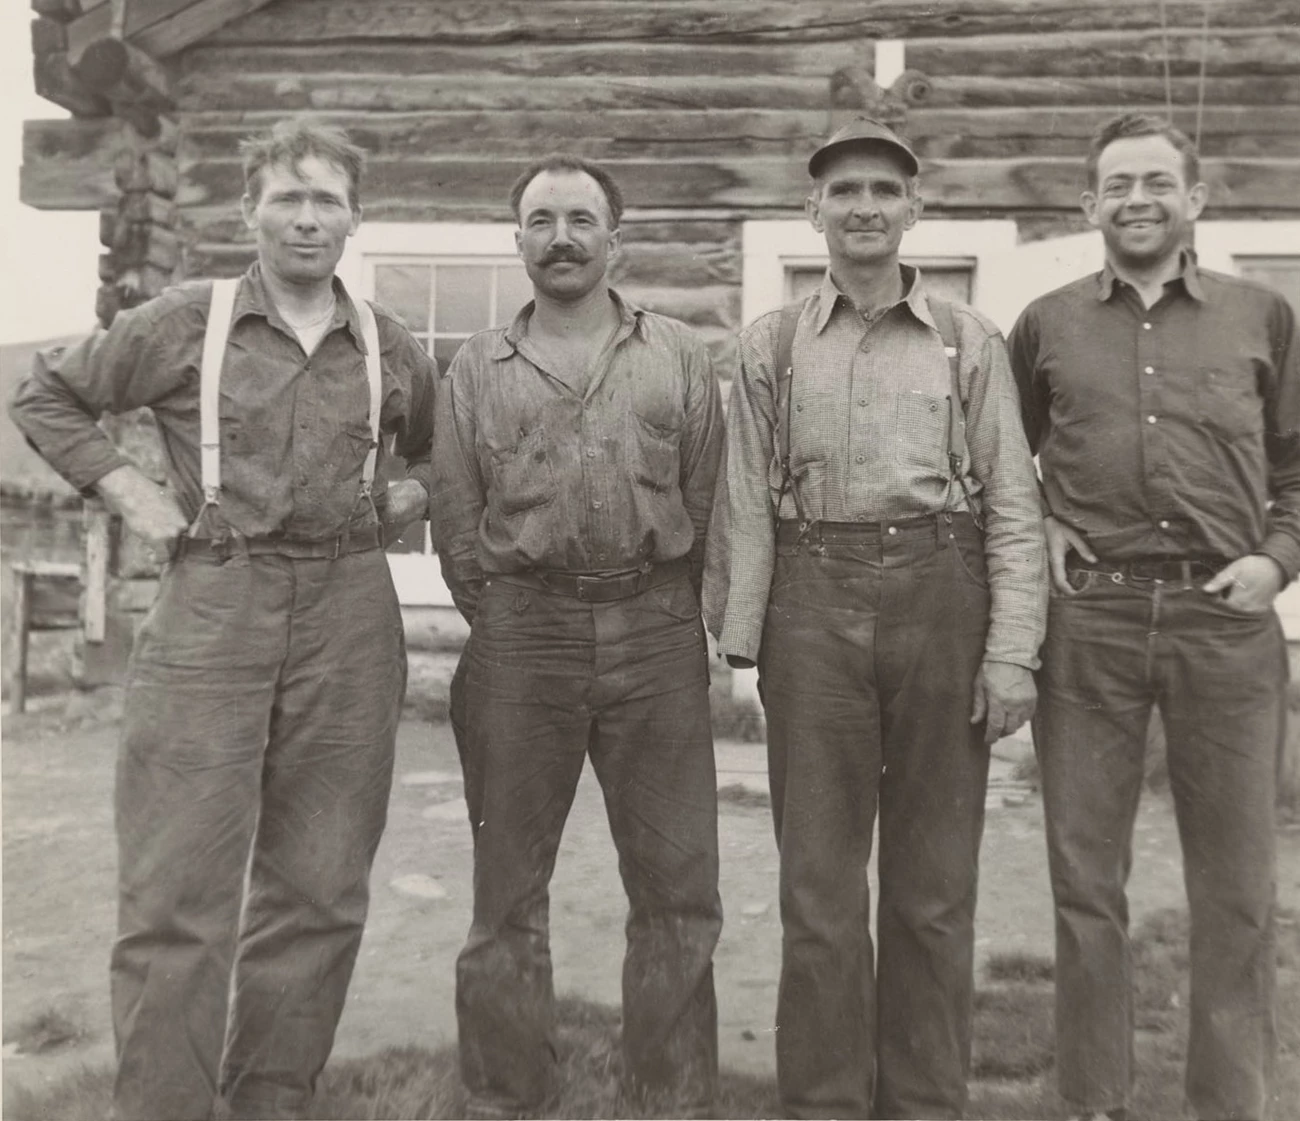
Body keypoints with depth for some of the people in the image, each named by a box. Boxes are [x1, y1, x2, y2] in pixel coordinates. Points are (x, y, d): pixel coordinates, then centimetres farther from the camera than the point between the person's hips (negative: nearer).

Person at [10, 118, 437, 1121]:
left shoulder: (391, 351, 10)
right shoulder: (183, 323, 3)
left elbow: (442, 448, 27)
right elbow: (46, 397, 12)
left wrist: (415, 493, 8)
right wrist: (125, 488, 1)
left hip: (348, 623, 3)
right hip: (210, 614, -2)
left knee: (317, 891, 8)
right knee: (176, 894, -2)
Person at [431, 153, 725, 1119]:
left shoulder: (681, 356, 9)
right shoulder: (478, 368, 9)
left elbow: (704, 502, 7)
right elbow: (454, 521, 8)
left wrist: (661, 610, 3)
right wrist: (502, 621, 4)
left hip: (658, 636, 0)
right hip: (520, 638, 0)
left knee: (679, 885, 5)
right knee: (508, 886, 8)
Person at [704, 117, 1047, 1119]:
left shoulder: (970, 341, 6)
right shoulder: (772, 345, 8)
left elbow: (1013, 507, 2)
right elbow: (746, 508, 5)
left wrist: (1011, 651, -6)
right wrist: (733, 644, -2)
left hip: (941, 599, 0)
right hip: (813, 606, 0)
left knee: (934, 884, 9)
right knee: (819, 878, 7)